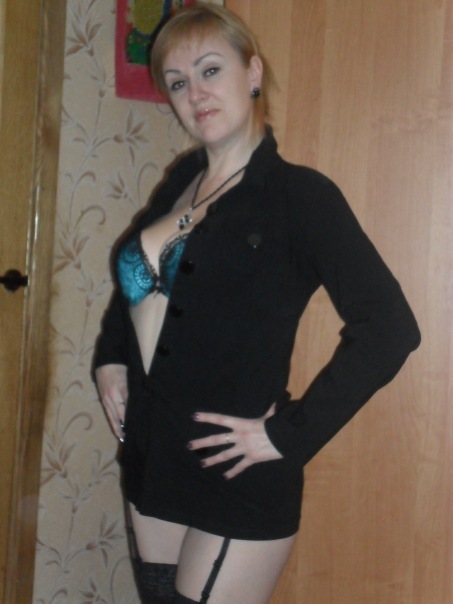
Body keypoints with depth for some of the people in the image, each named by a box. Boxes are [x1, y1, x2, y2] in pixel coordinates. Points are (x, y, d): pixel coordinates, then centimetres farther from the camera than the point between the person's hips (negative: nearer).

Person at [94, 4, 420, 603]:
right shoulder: (181, 182, 8)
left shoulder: (298, 193, -13)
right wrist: (110, 356, 11)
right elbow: (137, 280, 27)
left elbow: (389, 328, -21)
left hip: (236, 482, -7)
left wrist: (291, 435, -20)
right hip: (151, 459, 7)